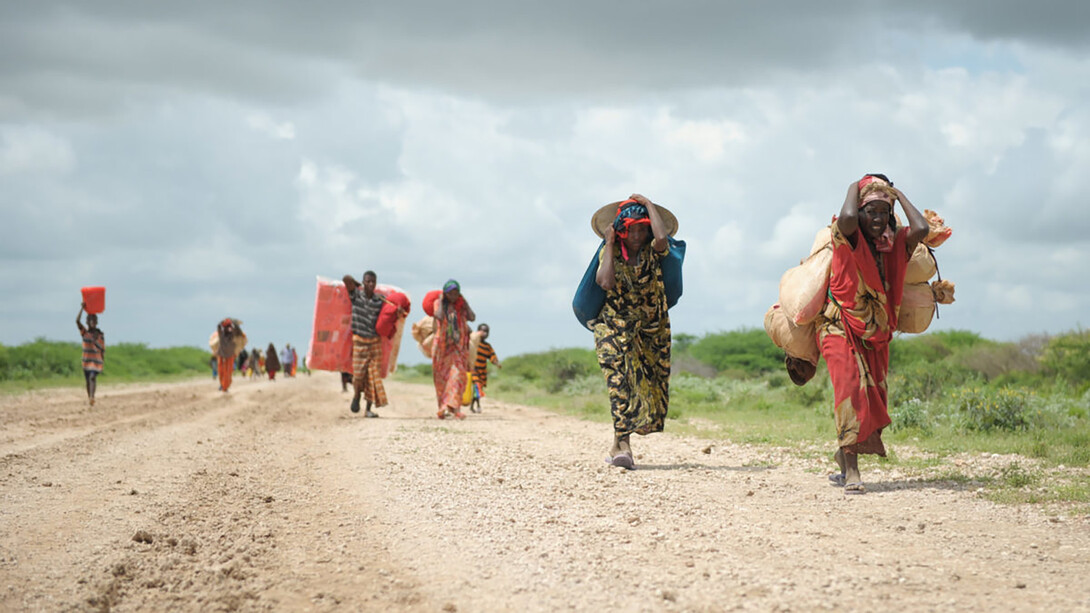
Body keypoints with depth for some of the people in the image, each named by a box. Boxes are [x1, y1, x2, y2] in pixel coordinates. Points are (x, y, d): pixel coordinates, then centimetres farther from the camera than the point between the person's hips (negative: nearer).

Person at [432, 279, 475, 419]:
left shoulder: (461, 305, 7)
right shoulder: (439, 304, 1)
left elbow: (472, 317, -9)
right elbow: (440, 317, -20)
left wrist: (464, 302, -4)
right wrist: (441, 301, -10)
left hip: (459, 346, 1)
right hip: (442, 344, -1)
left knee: (458, 374, -14)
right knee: (442, 376, 3)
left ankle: (452, 406, -21)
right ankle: (443, 407, 11)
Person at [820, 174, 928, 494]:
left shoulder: (894, 245, 1)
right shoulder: (848, 240, -12)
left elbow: (921, 229, -19)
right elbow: (847, 218, -36)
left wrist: (899, 195, -5)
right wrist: (855, 188, -16)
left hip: (876, 335, 5)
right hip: (841, 328, -5)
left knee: (874, 396, 5)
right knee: (851, 388, -21)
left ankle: (844, 454, 27)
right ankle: (851, 471, -21)